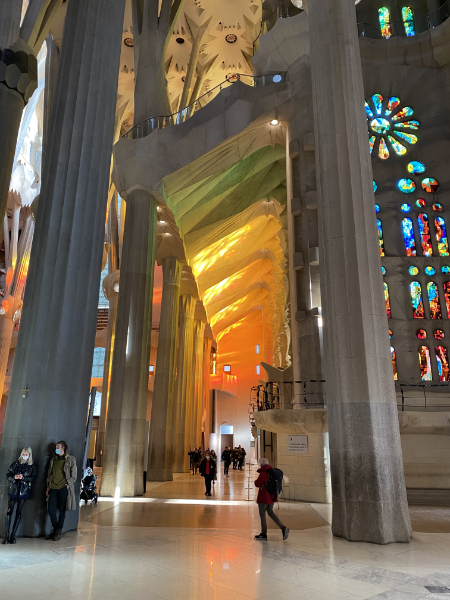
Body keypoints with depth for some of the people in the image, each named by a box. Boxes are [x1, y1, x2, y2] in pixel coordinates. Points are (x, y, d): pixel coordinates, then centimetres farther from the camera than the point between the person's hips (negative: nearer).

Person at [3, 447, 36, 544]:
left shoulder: (32, 467, 7)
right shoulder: (16, 463, 6)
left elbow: (32, 478, -2)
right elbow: (8, 475, 4)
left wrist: (23, 478, -17)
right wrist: (14, 477, -16)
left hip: (23, 492, 0)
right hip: (13, 490, 0)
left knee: (18, 513, 2)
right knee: (9, 512, -6)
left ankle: (13, 536, 9)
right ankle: (6, 536, -1)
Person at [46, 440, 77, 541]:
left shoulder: (70, 460, -1)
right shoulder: (53, 459, 13)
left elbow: (73, 476, 0)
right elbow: (49, 473, 19)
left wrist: (68, 485, -9)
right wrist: (48, 486, 12)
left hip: (63, 488, -4)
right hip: (53, 488, 4)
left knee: (62, 510, 3)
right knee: (51, 510, 2)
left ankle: (58, 531, 18)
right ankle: (55, 529, 23)